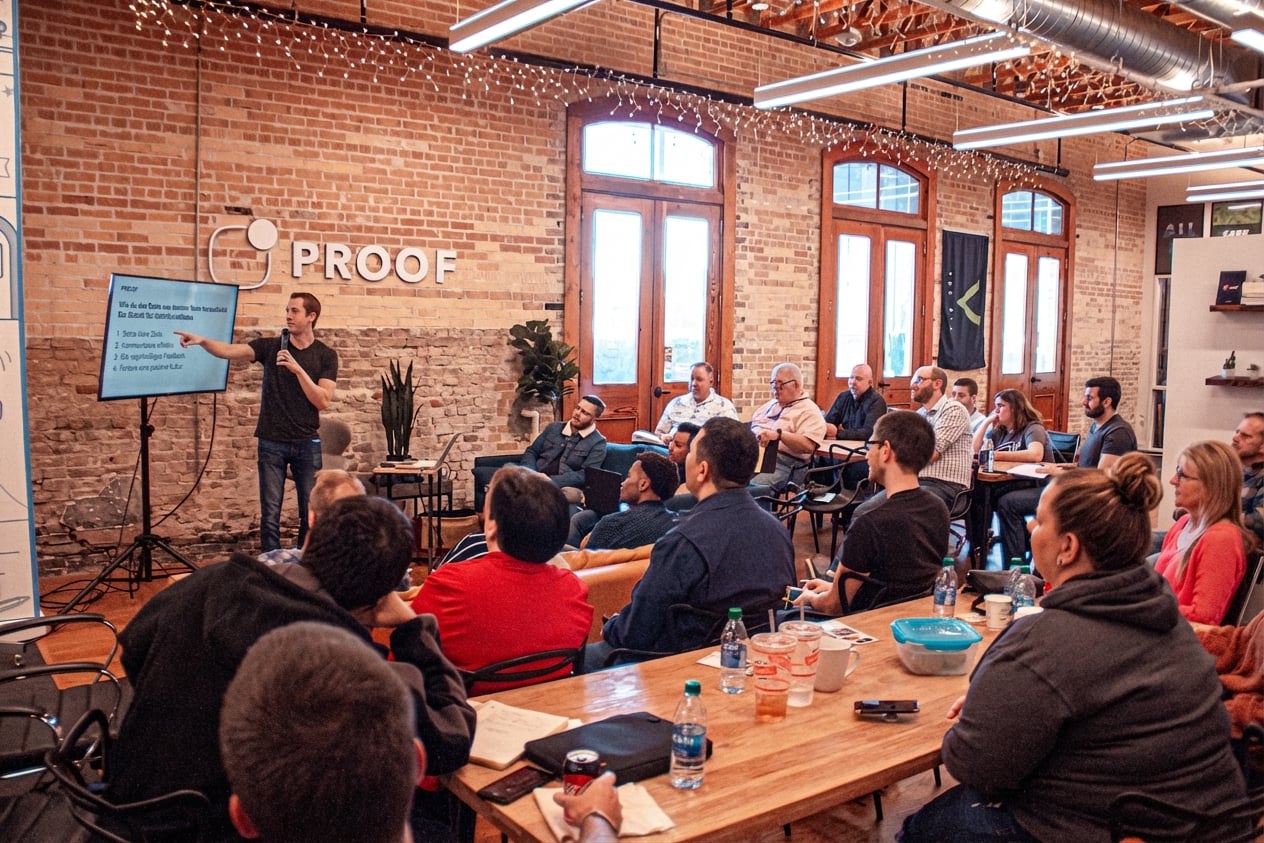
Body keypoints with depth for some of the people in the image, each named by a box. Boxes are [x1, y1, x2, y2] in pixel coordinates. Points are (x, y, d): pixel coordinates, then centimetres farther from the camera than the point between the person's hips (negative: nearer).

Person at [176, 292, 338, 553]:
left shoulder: (326, 355, 1)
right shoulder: (270, 346, 4)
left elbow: (322, 400, -8)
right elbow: (229, 351, -10)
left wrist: (297, 369, -17)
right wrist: (202, 341, -28)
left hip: (307, 444, 0)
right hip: (272, 443, 0)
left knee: (311, 513, 5)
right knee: (270, 514, 2)